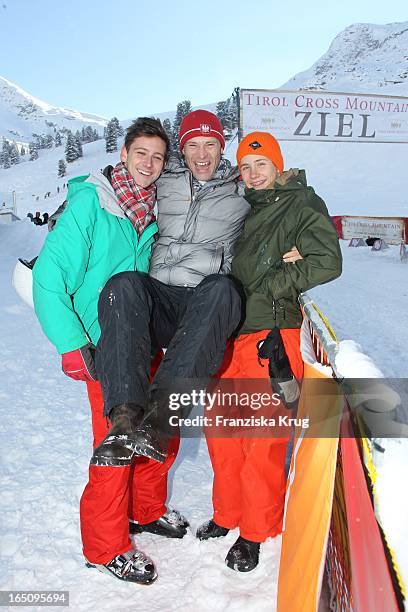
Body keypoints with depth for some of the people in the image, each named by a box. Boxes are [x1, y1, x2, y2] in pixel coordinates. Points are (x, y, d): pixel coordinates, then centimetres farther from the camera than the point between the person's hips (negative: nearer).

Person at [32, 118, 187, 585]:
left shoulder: (154, 210, 6)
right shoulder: (90, 201, -13)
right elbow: (49, 275, -16)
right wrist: (72, 344, -19)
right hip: (104, 349, -7)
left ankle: (146, 509, 41)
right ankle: (106, 548, 22)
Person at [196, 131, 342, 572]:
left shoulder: (303, 203, 2)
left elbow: (326, 262, -9)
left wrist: (270, 285, -9)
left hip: (272, 333, -6)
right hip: (230, 331, 6)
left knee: (263, 439, 0)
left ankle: (255, 532, 19)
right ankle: (228, 514, 33)